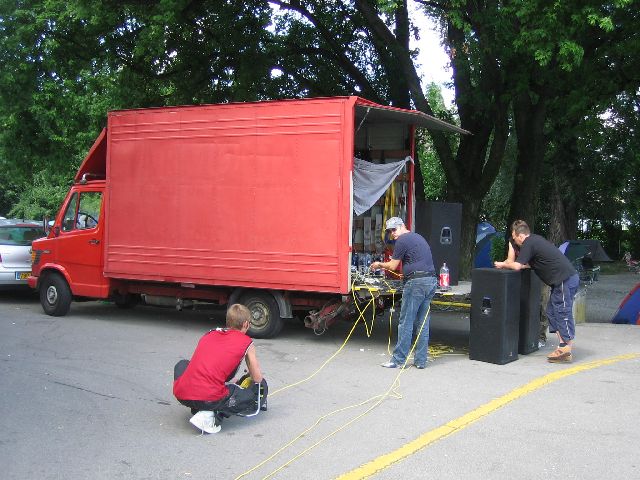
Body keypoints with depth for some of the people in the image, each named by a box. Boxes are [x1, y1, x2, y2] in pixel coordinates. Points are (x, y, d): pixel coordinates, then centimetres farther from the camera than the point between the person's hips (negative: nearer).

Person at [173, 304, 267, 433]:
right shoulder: (246, 342, 9)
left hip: (181, 395, 6)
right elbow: (257, 379, 11)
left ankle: (197, 409, 15)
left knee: (182, 365, 37)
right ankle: (213, 416, -8)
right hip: (210, 399, -6)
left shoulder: (208, 335, 23)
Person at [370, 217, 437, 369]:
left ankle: (399, 359, 0)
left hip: (417, 282, -9)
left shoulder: (402, 240, -5)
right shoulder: (418, 237, 22)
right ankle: (421, 360, 13)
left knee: (406, 322, -3)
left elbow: (392, 266, -1)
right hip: (431, 281, 9)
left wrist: (379, 264, 16)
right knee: (423, 323, 10)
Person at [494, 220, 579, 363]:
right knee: (552, 312, 12)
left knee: (563, 313, -9)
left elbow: (517, 266, -15)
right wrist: (508, 263, 18)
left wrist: (503, 264, 2)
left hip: (565, 280, -10)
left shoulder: (528, 244, -11)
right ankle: (563, 345, 12)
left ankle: (566, 350, -8)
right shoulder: (536, 239, 19)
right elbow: (530, 264, 27)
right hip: (568, 277, 10)